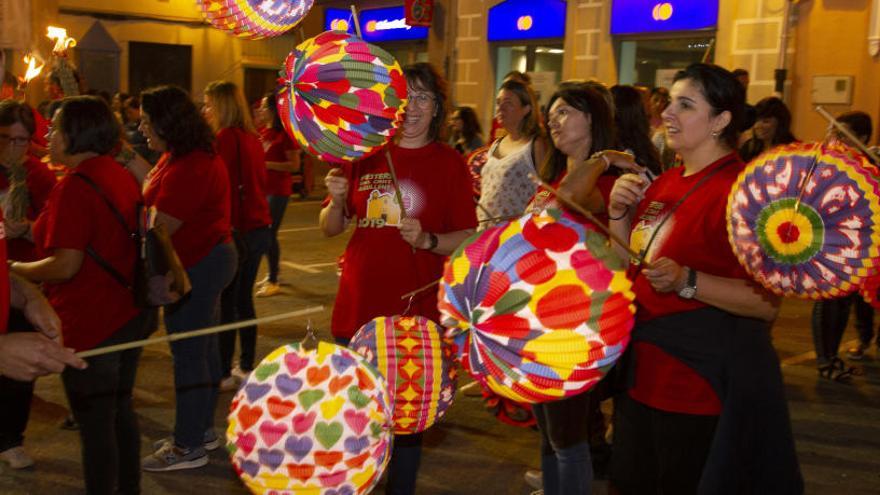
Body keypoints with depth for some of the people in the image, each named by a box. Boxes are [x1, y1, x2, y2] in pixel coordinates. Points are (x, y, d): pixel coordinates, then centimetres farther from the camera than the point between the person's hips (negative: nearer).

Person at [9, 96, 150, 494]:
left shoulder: (75, 185, -20)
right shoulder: (120, 176, 6)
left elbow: (66, 265, -22)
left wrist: (14, 268, -9)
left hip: (89, 325, -9)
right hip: (128, 314, 9)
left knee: (95, 424, 3)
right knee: (120, 410, 21)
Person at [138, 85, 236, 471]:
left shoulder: (188, 167, -23)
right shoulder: (183, 156, 12)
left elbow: (160, 227, -24)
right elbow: (156, 192, 14)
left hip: (197, 266, -11)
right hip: (209, 257, 11)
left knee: (188, 355, -3)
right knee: (204, 348, 18)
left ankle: (189, 446, 8)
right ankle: (202, 429, 31)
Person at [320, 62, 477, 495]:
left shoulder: (449, 163, -1)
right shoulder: (365, 154, 7)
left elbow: (468, 239, -3)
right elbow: (330, 228, 11)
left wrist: (427, 240, -20)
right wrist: (337, 201, -9)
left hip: (416, 312, -2)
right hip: (357, 308, 3)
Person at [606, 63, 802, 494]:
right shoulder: (664, 184, 8)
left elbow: (767, 304, -21)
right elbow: (632, 268, 16)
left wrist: (686, 281, -31)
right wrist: (619, 214, 1)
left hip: (703, 384, -8)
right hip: (643, 372, 8)